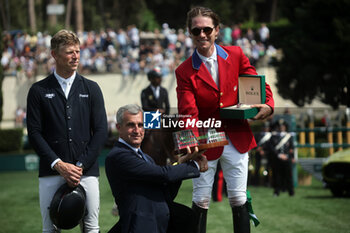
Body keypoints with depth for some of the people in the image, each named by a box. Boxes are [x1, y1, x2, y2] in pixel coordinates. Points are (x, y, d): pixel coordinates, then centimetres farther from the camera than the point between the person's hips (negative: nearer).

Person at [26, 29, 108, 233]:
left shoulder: (91, 89, 12)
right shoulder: (39, 91, 7)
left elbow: (101, 131, 6)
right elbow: (34, 132, 1)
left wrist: (81, 166, -5)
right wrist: (58, 164, -10)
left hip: (87, 170, 1)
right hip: (51, 172, -1)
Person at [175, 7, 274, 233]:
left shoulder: (235, 55, -1)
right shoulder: (185, 72, -7)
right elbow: (188, 113, -15)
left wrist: (268, 104, -14)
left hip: (237, 139, 2)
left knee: (239, 199, 5)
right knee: (201, 201, 3)